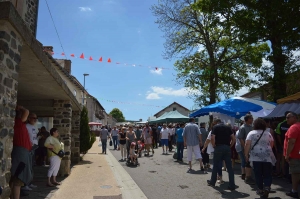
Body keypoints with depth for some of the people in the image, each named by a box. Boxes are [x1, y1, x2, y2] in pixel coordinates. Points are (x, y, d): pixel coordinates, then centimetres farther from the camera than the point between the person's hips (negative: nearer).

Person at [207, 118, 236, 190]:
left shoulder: (215, 127, 0)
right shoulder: (228, 127, 12)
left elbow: (212, 138, -13)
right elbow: (233, 139, 5)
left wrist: (214, 146, 1)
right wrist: (230, 146, 11)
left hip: (219, 147, -3)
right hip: (227, 148, 3)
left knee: (215, 165, 11)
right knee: (229, 167, 5)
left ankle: (212, 182, 25)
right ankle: (232, 185, 5)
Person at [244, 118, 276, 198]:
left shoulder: (251, 133, 2)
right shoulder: (268, 133, 11)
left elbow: (247, 145, -6)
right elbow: (272, 144, 15)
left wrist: (246, 155, -1)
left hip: (256, 157, -2)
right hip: (267, 156, 2)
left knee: (258, 174, 8)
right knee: (267, 174, 7)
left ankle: (260, 189, 15)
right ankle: (267, 187, -10)